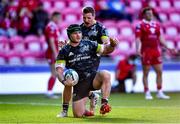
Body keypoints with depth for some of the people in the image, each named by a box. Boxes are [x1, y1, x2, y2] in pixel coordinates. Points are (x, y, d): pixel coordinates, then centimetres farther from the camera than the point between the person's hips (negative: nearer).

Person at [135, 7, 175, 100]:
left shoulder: (156, 24, 14)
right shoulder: (140, 25, -4)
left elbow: (160, 38, 19)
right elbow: (138, 39, -10)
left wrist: (167, 48, 15)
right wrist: (138, 49, -23)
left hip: (156, 50, 6)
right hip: (146, 52, -6)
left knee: (159, 72, 5)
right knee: (146, 73, 0)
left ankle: (160, 93, 12)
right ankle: (147, 93, 6)